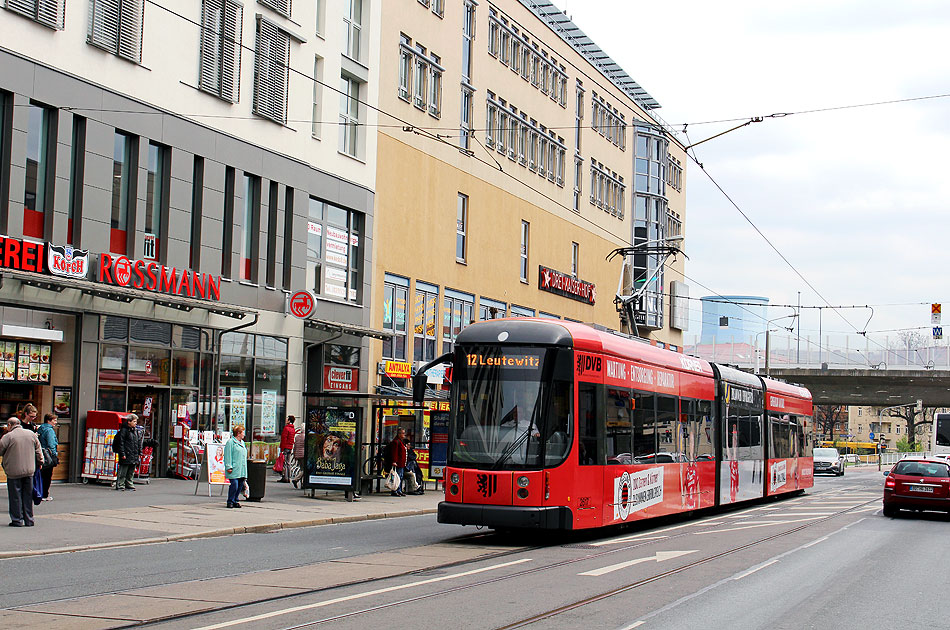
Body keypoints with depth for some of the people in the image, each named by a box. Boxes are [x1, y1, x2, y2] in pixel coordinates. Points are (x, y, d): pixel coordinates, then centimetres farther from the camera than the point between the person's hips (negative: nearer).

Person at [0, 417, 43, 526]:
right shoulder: (31, 434, 5)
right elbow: (38, 450, 14)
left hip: (14, 471, -5)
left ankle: (17, 520, 6)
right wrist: (40, 462, 27)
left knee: (15, 496, 4)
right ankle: (29, 520, 16)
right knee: (28, 496, 12)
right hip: (29, 470, 5)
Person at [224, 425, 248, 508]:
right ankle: (230, 501, -1)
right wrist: (229, 467, -16)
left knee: (240, 486, 7)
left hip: (242, 469, 8)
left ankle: (236, 501, 17)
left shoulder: (242, 443, 20)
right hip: (234, 470, -8)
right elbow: (228, 455, -10)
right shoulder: (230, 442, -6)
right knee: (234, 485, -12)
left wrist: (245, 469, 24)